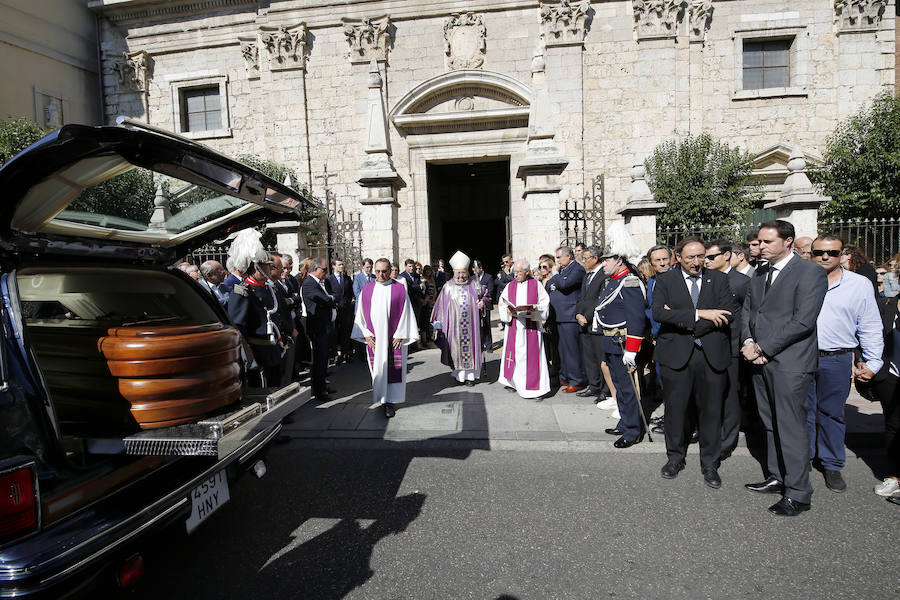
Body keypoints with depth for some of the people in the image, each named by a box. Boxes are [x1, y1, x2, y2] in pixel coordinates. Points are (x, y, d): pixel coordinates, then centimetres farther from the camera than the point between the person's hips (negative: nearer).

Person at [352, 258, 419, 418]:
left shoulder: (399, 289, -1)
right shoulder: (366, 290, 6)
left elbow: (405, 313, -3)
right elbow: (361, 314, 9)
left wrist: (399, 335, -8)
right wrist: (366, 334, 0)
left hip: (394, 338, -2)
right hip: (373, 338, 3)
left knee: (392, 368, -1)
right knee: (377, 368, 8)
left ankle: (390, 402, 5)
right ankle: (381, 398, 23)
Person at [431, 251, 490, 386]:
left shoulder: (474, 285, 4)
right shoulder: (448, 286, 4)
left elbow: (485, 294, 17)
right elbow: (441, 305, 8)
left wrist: (482, 302, -4)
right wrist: (439, 321, 5)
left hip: (471, 324, 0)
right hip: (454, 324, 0)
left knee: (471, 346, 3)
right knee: (456, 348, 2)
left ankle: (470, 374, 13)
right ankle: (458, 374, 15)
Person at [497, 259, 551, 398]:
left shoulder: (536, 285, 2)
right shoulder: (510, 286, 9)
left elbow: (544, 304, 0)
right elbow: (502, 305, 6)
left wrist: (533, 309, -17)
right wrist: (510, 310, -14)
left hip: (531, 327, -2)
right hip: (514, 326, 2)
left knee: (532, 355, -2)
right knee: (514, 354, 5)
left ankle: (535, 388, 4)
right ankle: (513, 382, 20)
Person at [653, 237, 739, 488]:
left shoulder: (719, 279, 6)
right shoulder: (665, 281, 2)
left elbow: (729, 314, -8)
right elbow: (658, 312, -14)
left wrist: (681, 319, -14)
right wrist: (699, 314, -21)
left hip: (712, 354, 1)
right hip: (676, 354, -1)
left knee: (711, 411, 8)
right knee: (675, 409, 9)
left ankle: (710, 464, 25)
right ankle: (675, 458, 28)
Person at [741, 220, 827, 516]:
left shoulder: (810, 272, -9)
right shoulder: (759, 276, 15)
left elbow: (803, 320, -17)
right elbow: (746, 311, 16)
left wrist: (763, 347, -15)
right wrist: (748, 342, -3)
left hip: (790, 361, -7)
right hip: (761, 359, 7)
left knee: (791, 426, -2)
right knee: (771, 423, 15)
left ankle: (797, 494, 9)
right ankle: (777, 477, 28)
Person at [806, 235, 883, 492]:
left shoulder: (860, 284, 4)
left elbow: (870, 327, 6)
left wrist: (872, 362, 3)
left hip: (837, 361, 0)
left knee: (832, 413, 9)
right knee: (802, 411, 8)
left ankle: (832, 465, 24)